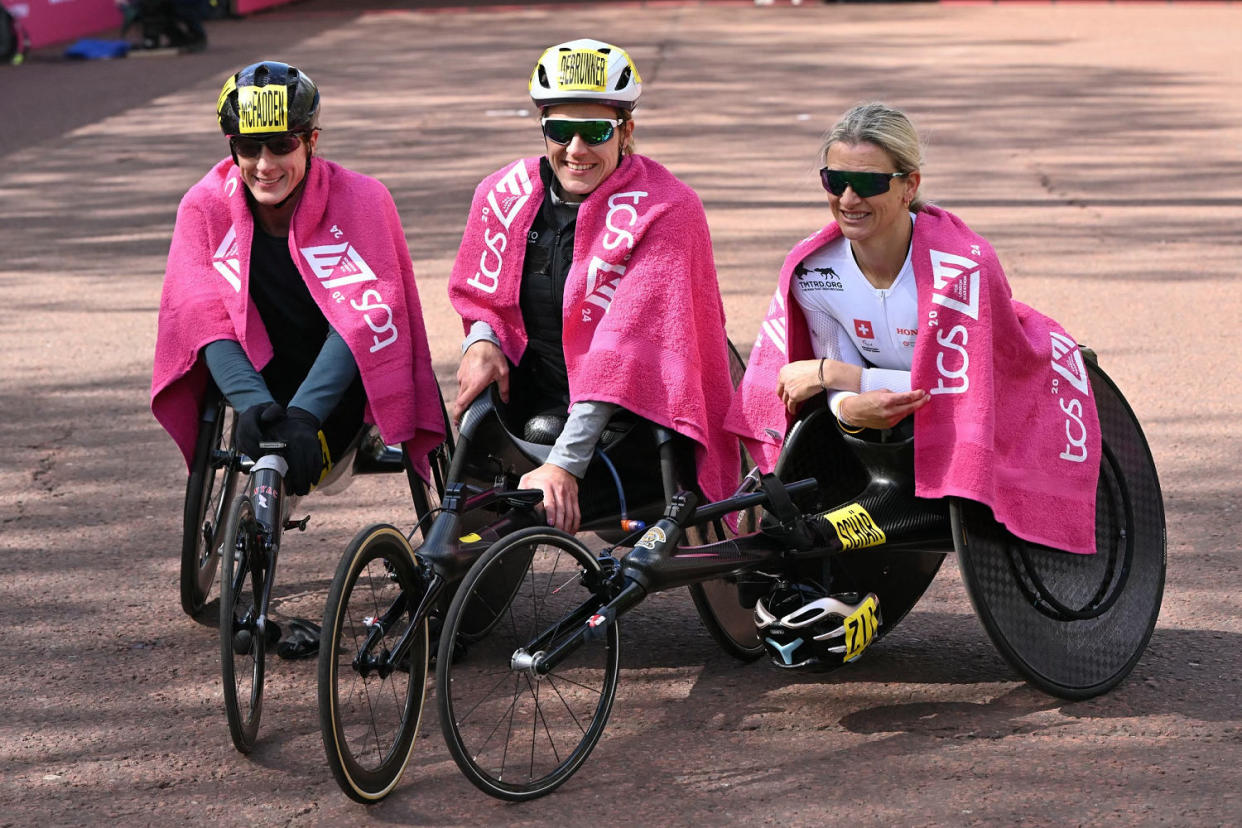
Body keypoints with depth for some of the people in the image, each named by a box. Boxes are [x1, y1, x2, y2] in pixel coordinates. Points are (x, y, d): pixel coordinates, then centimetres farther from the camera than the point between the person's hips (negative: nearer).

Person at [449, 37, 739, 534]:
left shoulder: (663, 212, -15)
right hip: (533, 405, 6)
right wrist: (480, 339, -7)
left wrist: (564, 464, -33)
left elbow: (625, 346, -25)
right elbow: (481, 293, 19)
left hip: (628, 415, -6)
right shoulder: (506, 194, 3)